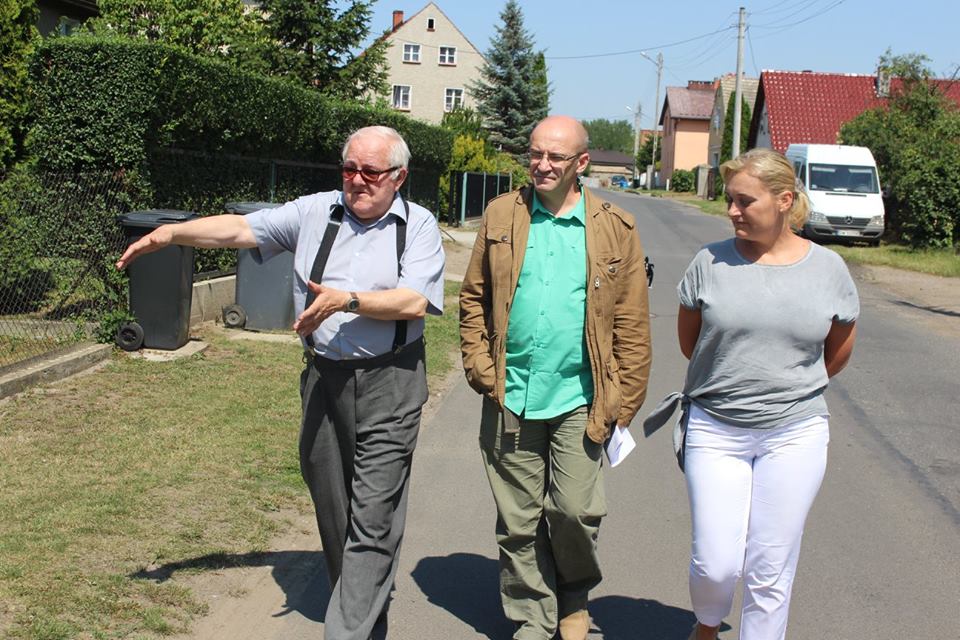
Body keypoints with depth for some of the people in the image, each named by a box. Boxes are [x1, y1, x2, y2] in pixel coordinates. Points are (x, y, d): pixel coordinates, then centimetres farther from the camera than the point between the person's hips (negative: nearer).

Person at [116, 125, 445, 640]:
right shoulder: (314, 212, 7)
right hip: (324, 380, 4)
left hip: (388, 386, -4)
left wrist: (348, 301, -21)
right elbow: (238, 229, 4)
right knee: (332, 510, 13)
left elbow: (416, 302, -13)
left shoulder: (418, 225, -1)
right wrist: (172, 233, -8)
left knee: (373, 520, -6)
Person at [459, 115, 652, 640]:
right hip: (511, 397, 2)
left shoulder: (614, 227, 0)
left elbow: (632, 321, 1)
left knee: (574, 511, 2)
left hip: (579, 399, -1)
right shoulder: (501, 216, 5)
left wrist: (625, 399, -3)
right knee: (518, 522, 9)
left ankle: (575, 597, 32)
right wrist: (480, 368, -1)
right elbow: (473, 298, 9)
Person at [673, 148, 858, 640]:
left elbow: (839, 348, 15)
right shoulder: (711, 262, -4)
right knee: (716, 564, 0)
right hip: (715, 431, 0)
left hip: (795, 435, 1)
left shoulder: (827, 268, -1)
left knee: (770, 571, 6)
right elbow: (688, 340, 10)